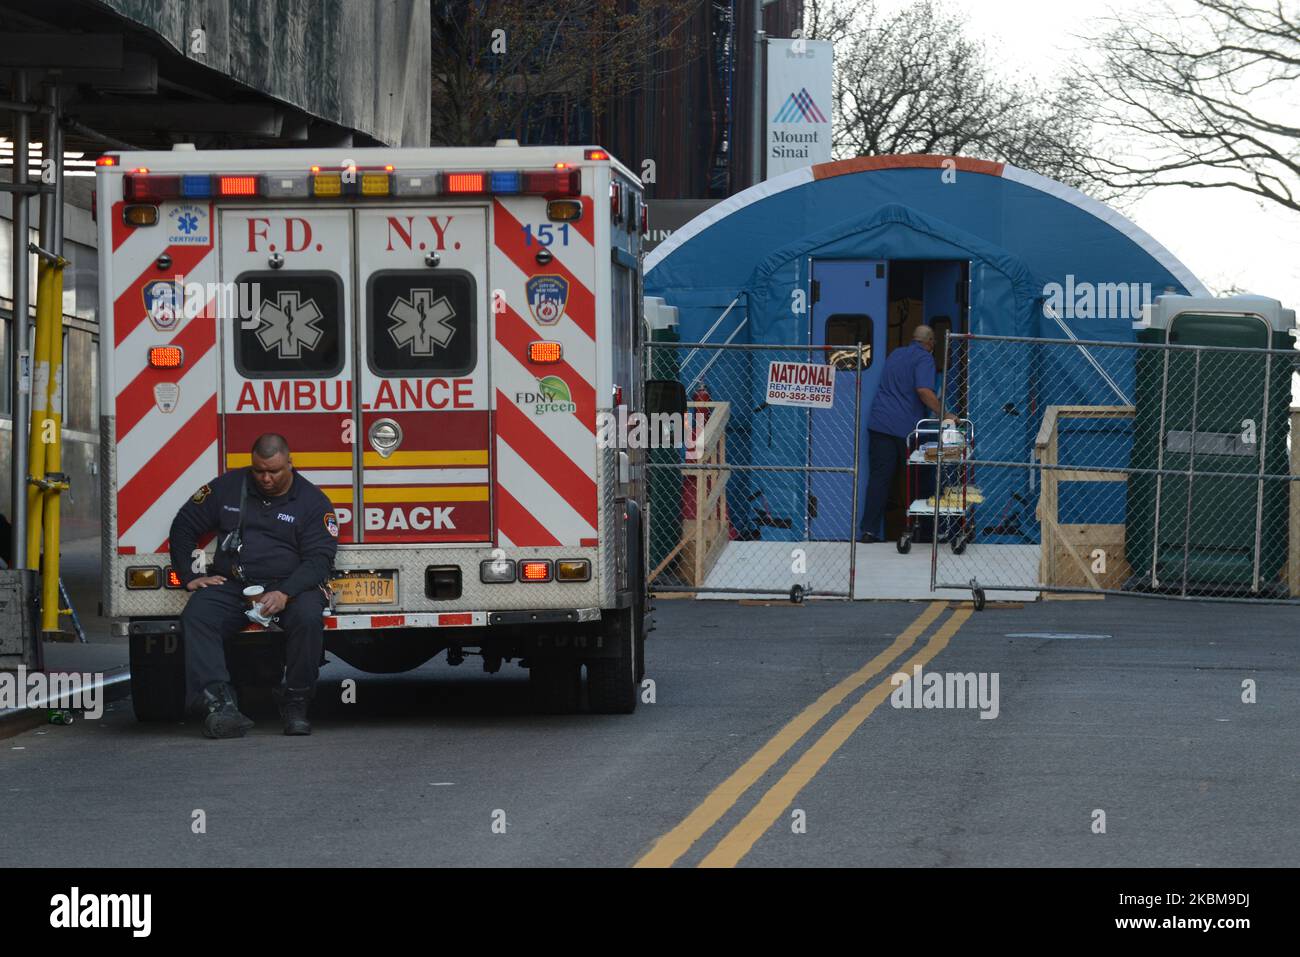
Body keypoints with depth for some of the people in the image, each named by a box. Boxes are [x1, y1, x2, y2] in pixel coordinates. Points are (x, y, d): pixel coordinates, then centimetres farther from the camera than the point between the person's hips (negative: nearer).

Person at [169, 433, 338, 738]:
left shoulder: (312, 501, 3)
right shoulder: (228, 487, 10)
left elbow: (319, 559, -6)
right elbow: (184, 526, 17)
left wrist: (285, 593, -22)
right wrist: (190, 576, 4)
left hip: (289, 585, -2)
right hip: (230, 584, 2)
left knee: (308, 618, -35)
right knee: (196, 617, -29)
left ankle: (295, 704, -19)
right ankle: (218, 704, -42)